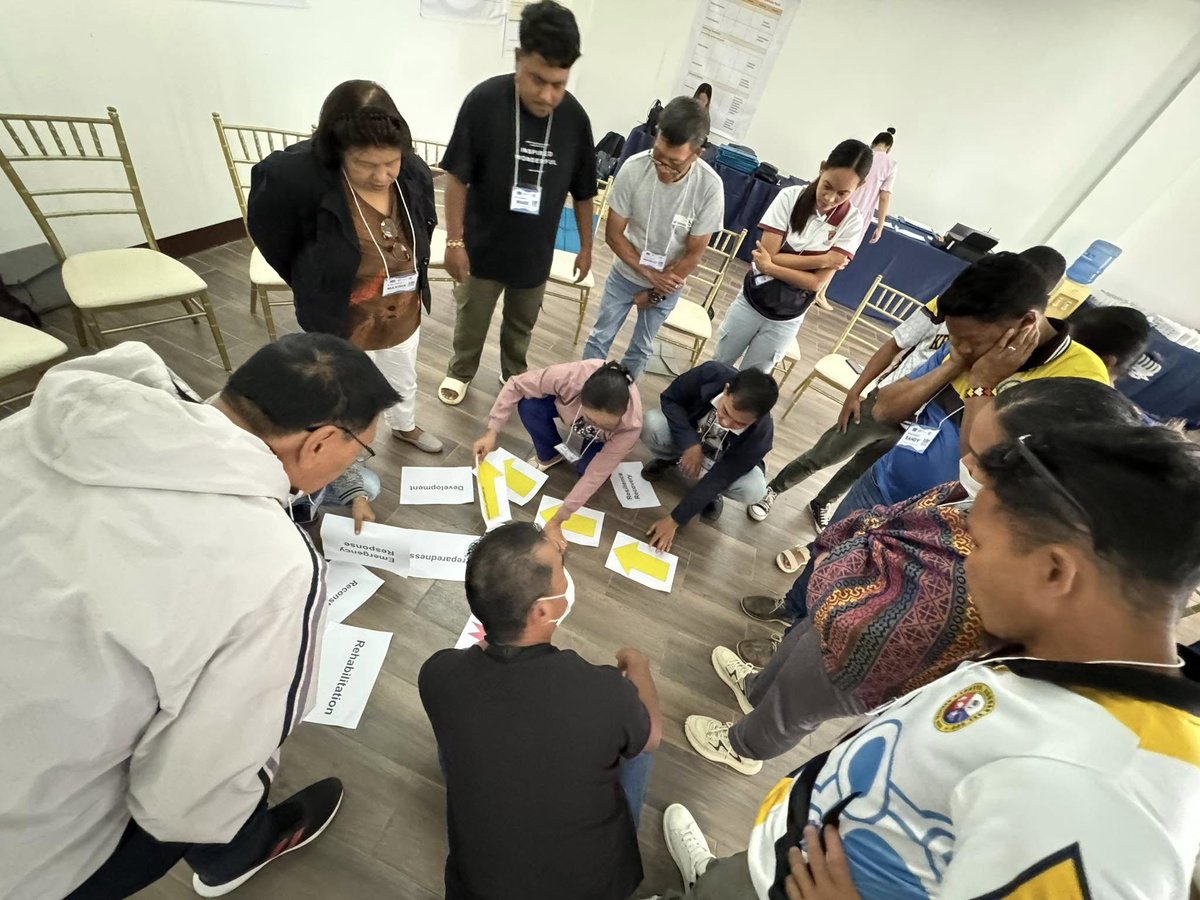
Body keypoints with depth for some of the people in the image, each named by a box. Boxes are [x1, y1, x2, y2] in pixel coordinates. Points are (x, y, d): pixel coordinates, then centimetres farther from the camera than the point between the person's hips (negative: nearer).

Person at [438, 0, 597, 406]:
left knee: (521, 324, 21)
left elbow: (583, 190, 2)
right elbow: (457, 176, -11)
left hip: (535, 253, 2)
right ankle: (460, 371, 42)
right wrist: (455, 240, -12)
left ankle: (514, 373, 46)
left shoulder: (575, 118, -9)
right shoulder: (484, 101, -17)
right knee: (471, 320, 16)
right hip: (482, 247, -2)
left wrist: (585, 246, 6)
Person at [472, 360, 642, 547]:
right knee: (528, 404, -27)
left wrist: (556, 520, -32)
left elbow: (595, 475, -35)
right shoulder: (569, 376, -43)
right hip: (571, 408, 1)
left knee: (587, 467, -26)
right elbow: (515, 385, -27)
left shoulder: (631, 424, -42)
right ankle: (548, 456, 0)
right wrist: (492, 432, -33)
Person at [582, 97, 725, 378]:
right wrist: (650, 274, -18)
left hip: (668, 282, 0)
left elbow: (694, 254, -16)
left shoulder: (709, 187, -26)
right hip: (625, 273, 1)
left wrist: (655, 292, -10)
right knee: (600, 337, 11)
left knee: (641, 348, 16)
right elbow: (613, 234, -14)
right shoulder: (634, 168, -24)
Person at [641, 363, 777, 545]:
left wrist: (674, 520, -27)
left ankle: (713, 493, 3)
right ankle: (670, 458, 3)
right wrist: (690, 443, -33)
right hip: (687, 441, 1)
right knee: (651, 424, -31)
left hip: (720, 461, -1)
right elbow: (669, 398, -18)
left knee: (753, 489, -32)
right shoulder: (712, 373, -34)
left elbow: (719, 478, -30)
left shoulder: (760, 433, -35)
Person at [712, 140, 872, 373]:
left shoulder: (852, 222, -13)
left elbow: (817, 282, -18)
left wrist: (770, 267, -24)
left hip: (787, 319, 0)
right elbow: (769, 254, -19)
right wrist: (822, 259, -20)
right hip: (751, 301, 0)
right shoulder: (790, 197, -14)